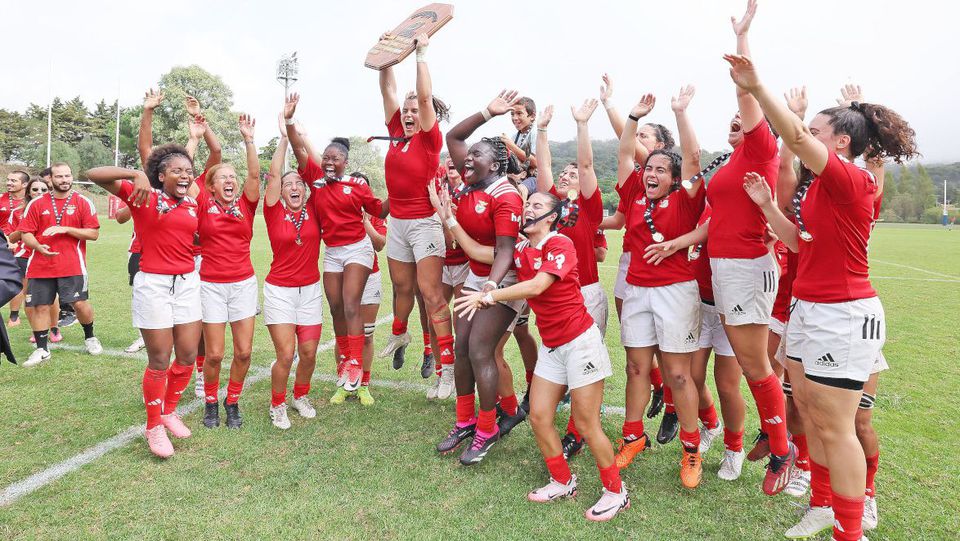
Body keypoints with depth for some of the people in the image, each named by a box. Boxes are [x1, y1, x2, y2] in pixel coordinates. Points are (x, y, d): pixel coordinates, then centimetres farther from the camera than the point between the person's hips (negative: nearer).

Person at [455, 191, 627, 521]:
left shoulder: (560, 244, -15)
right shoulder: (521, 251, 8)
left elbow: (537, 286, -28)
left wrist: (489, 296, -29)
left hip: (579, 340, -7)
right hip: (551, 345, 8)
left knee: (586, 423, 0)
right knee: (538, 417, 7)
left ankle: (616, 493, 20)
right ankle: (563, 482, 28)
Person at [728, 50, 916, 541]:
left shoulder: (852, 182, -16)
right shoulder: (820, 186, 11)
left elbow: (795, 138, -30)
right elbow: (799, 242, 15)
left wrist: (756, 87, -38)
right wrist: (766, 203, 8)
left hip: (843, 316, -10)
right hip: (808, 309, 10)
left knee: (834, 427, -1)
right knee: (808, 409, 17)